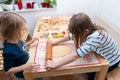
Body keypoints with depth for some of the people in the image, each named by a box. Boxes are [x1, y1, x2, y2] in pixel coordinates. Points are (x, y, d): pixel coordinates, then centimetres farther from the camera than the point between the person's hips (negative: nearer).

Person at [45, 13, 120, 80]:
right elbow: (73, 36, -3)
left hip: (111, 62, -6)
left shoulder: (95, 38, -42)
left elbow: (76, 55, -44)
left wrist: (55, 65, -41)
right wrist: (57, 41, -1)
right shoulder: (90, 29, -18)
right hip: (105, 56, 6)